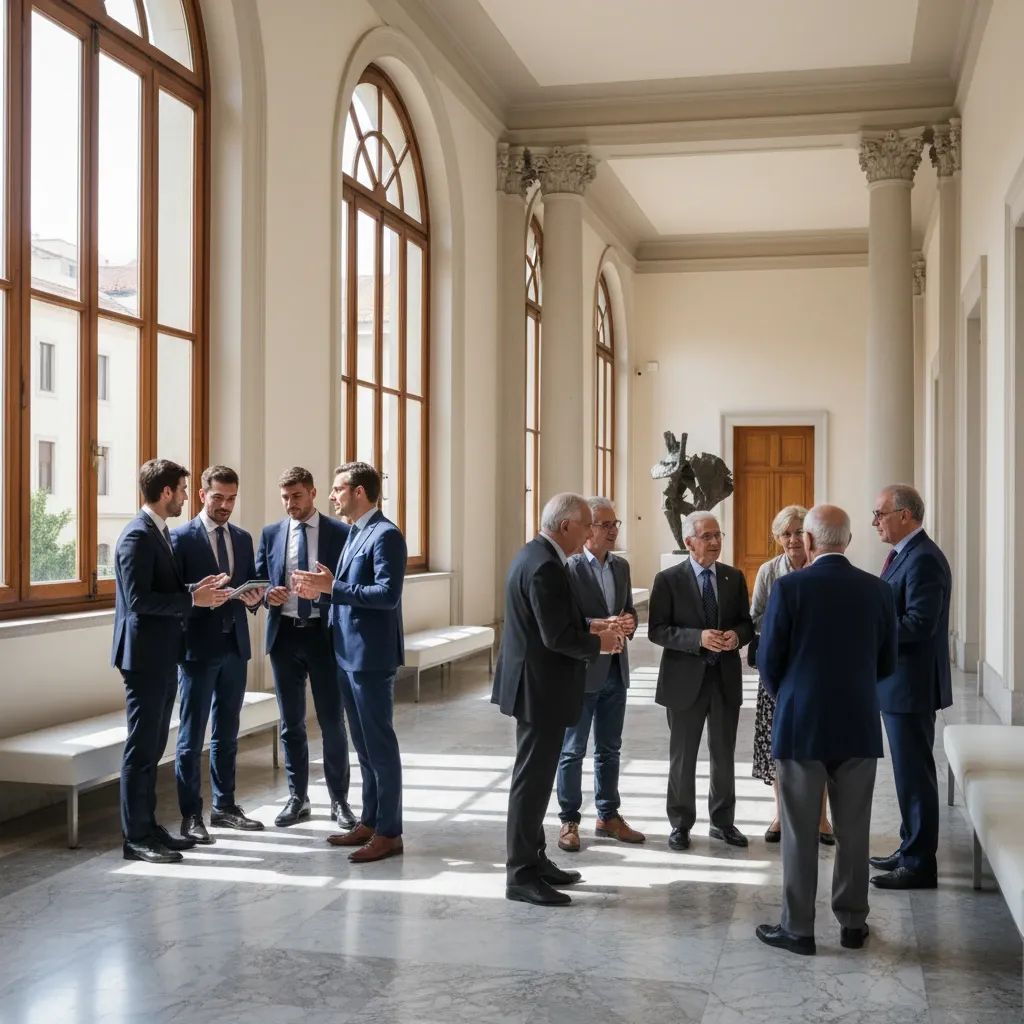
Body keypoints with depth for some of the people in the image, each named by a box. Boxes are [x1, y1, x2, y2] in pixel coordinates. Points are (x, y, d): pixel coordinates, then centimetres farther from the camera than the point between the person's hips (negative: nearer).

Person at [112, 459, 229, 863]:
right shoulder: (138, 536, -16)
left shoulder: (161, 533, 14)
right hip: (145, 656, -10)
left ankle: (148, 827, 22)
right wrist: (192, 599, -19)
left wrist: (198, 589, 4)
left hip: (164, 655, 10)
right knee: (141, 748, -3)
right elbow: (138, 599, -23)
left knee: (153, 746, 14)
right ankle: (136, 838, 4)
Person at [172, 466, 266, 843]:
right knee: (192, 736, 1)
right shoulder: (181, 538, -5)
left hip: (235, 646, 6)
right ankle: (191, 815, 8)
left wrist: (254, 599, -7)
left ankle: (224, 806, 24)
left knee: (227, 733, 14)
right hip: (198, 646, -6)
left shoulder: (243, 538, 12)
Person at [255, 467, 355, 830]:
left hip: (325, 634, -2)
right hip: (285, 635, 3)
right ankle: (297, 798, 22)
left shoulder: (340, 533, -2)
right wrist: (267, 594, -11)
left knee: (333, 721, 4)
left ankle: (339, 799, 16)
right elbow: (258, 580, 11)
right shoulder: (271, 534, 7)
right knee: (291, 722, 10)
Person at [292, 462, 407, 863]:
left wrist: (332, 587, -21)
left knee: (380, 744, -2)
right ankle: (369, 822, 24)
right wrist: (323, 588, 1)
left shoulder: (385, 535, -15)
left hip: (372, 655, -10)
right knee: (363, 744, 15)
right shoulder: (354, 533, 14)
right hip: (349, 652, 10)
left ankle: (389, 832, 5)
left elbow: (388, 594, -23)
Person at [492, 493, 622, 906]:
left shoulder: (534, 554, 10)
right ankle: (521, 875, 5)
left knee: (534, 776, 17)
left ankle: (534, 859, 28)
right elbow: (557, 637, -25)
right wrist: (598, 643, -9)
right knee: (532, 779, -3)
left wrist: (589, 629, 8)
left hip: (535, 684, 11)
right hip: (540, 687, -11)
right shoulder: (546, 566, -22)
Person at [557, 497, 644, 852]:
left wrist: (628, 623, -7)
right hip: (581, 671, -7)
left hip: (615, 670, 7)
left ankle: (608, 817, 26)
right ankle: (569, 821, 15)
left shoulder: (621, 566, 10)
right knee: (573, 751, 5)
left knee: (609, 749, 15)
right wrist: (599, 626, -27)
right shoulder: (569, 567, -12)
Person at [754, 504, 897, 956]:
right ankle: (853, 922, 21)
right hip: (859, 725, 3)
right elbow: (886, 663, 6)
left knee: (800, 832, 5)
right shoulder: (877, 590, -1)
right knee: (853, 829, 12)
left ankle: (797, 928, 11)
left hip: (801, 724, -3)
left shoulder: (789, 587, -11)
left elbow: (769, 660, -7)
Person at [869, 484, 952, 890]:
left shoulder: (924, 559, -19)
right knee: (909, 771, 18)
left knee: (914, 773, -3)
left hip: (911, 684, -10)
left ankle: (920, 864, 5)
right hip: (897, 683, 10)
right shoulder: (906, 555, 14)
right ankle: (911, 848, 30)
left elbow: (919, 624, -25)